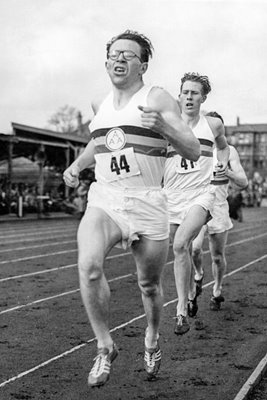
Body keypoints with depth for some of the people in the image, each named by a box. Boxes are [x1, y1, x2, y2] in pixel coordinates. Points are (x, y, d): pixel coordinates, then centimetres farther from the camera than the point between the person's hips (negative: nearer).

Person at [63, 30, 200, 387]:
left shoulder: (157, 98, -2)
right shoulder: (102, 105, 14)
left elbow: (193, 152, -9)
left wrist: (163, 126, -26)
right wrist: (76, 166, 16)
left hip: (147, 204, -3)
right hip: (103, 200, 3)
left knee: (149, 284, 9)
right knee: (89, 265, -25)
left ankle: (152, 339, 41)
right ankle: (105, 347, -8)